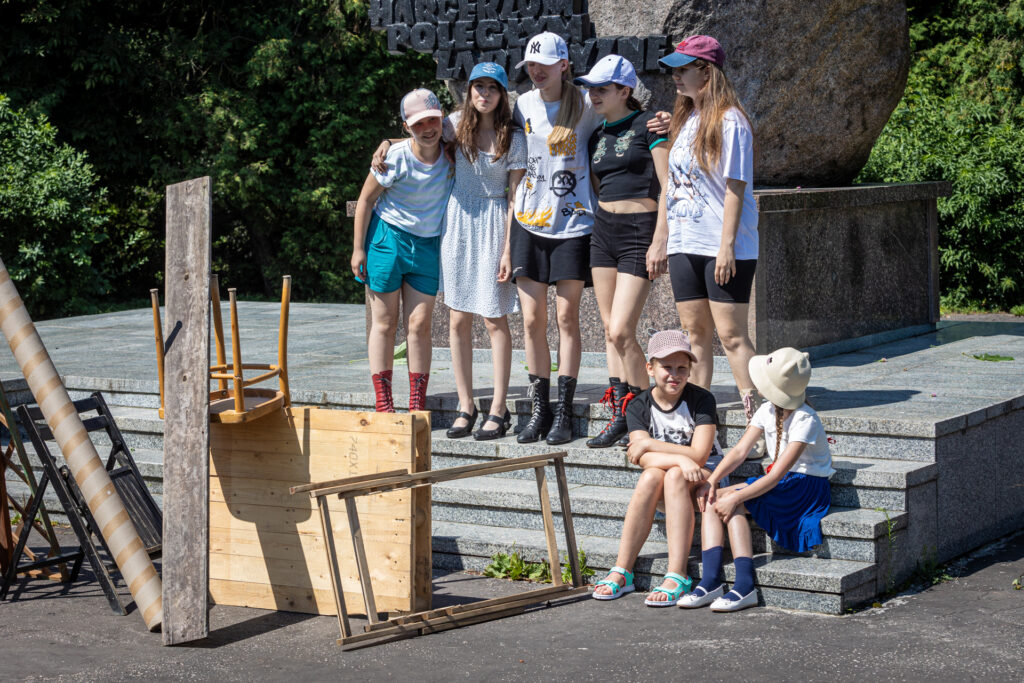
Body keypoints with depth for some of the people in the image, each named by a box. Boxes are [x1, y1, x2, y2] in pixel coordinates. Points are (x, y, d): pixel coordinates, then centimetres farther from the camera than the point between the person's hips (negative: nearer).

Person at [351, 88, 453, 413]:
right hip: (387, 238, -3)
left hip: (427, 245, 3)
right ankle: (383, 404, 6)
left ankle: (417, 406, 5)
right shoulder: (395, 158, -16)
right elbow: (366, 199, -6)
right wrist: (358, 248, -6)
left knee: (419, 324, 0)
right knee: (385, 323, 2)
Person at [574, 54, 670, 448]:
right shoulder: (597, 136, 13)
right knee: (609, 329, 6)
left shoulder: (647, 125, -7)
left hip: (640, 230, -7)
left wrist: (661, 241, -16)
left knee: (621, 331, -12)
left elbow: (668, 187, -10)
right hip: (603, 230, 7)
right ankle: (619, 415, 11)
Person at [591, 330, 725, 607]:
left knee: (675, 476, -35)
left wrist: (649, 444, -19)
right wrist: (680, 458, -33)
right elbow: (645, 460, -16)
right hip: (662, 487, 2)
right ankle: (621, 572, -33)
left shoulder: (701, 400, -10)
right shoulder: (639, 406, -3)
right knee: (651, 477, -32)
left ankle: (677, 577, -43)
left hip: (706, 478, -2)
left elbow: (699, 456, -19)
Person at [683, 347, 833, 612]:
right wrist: (712, 480, -18)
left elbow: (776, 475, -26)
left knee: (731, 502, -27)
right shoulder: (767, 411, 4)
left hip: (808, 488, -8)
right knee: (710, 499, -12)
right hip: (782, 481, 8)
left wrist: (734, 497, -29)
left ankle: (745, 586, -29)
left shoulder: (805, 420, -21)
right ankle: (710, 581, -23)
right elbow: (740, 450, -2)